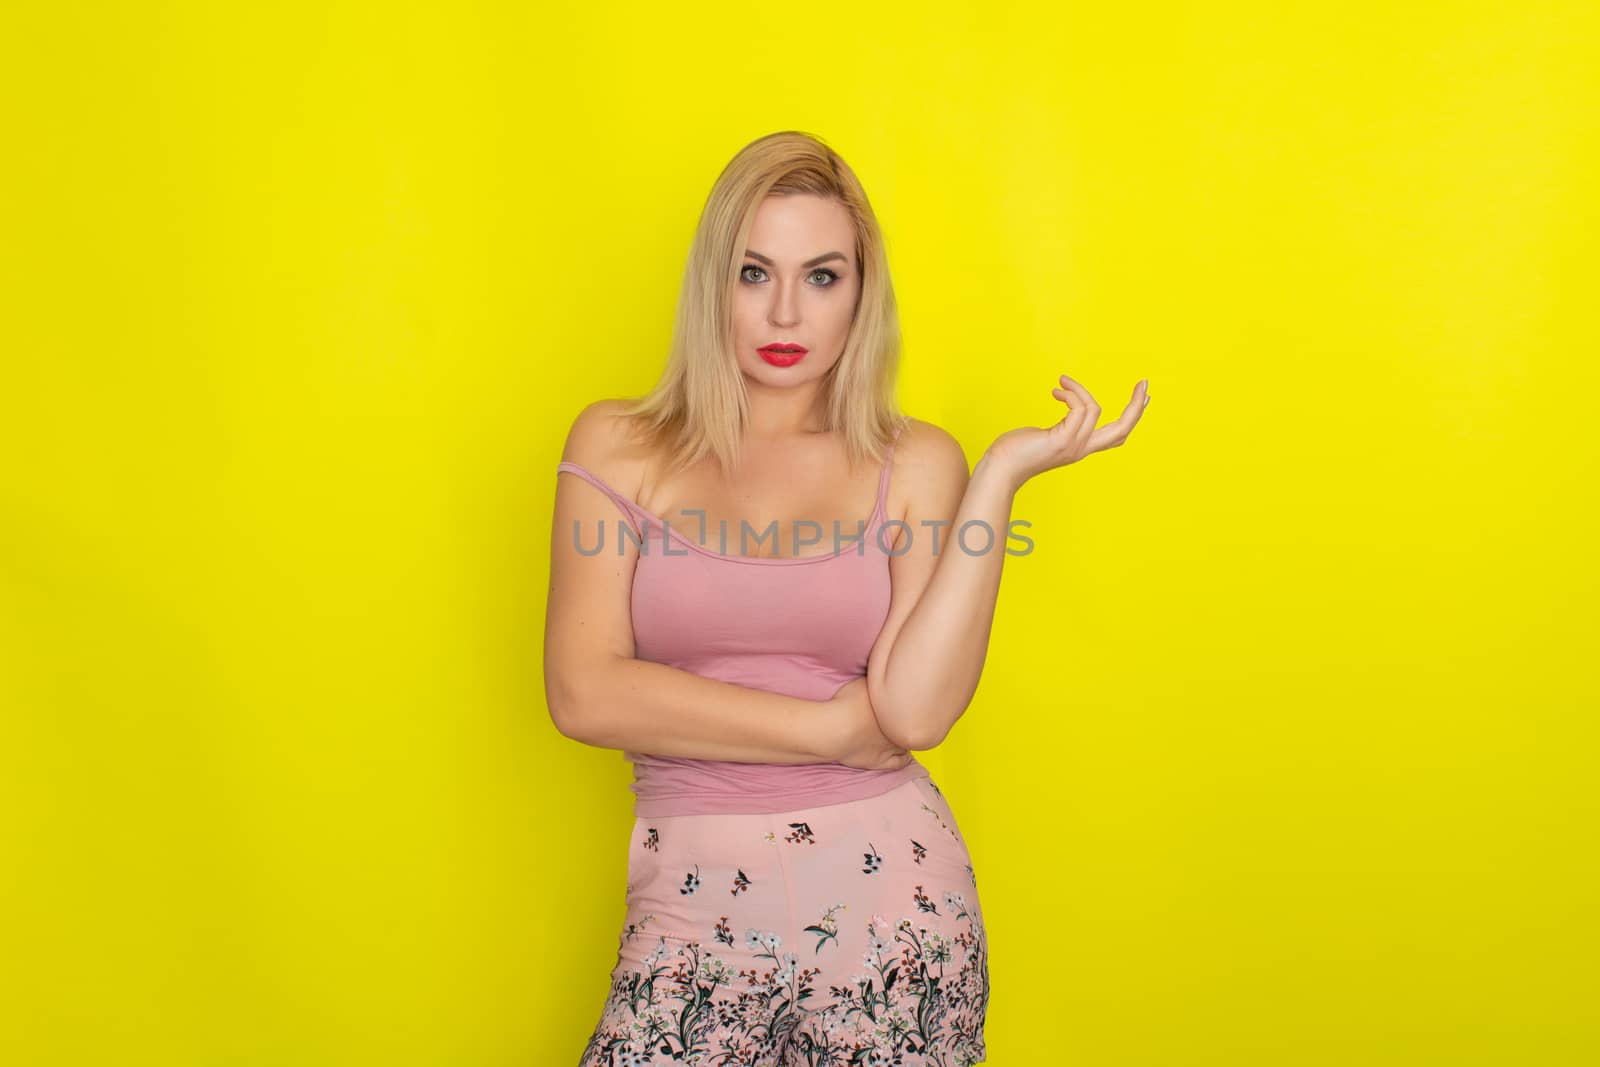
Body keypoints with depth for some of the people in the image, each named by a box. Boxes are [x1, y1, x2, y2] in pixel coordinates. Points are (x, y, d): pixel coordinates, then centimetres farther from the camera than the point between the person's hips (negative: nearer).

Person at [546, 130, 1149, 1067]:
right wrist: (829, 729, -9)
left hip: (889, 892, 0)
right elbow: (584, 692, -9)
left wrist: (1002, 477, -13)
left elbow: (916, 710, -11)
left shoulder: (914, 463, 2)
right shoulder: (617, 446, 2)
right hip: (696, 909, 0)